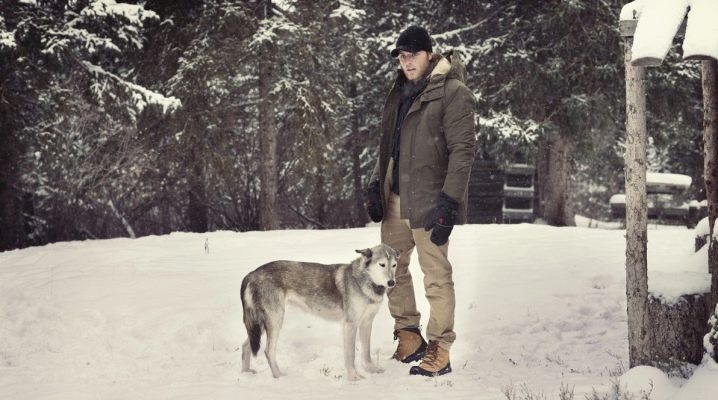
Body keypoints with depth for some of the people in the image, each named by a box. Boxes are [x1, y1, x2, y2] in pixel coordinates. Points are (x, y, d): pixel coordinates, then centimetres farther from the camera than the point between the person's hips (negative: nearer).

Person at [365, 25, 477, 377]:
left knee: (436, 275, -3)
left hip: (428, 200, -8)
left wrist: (449, 201, -20)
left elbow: (462, 150, -14)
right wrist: (376, 184, 11)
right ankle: (408, 337, 26)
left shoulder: (452, 92, -9)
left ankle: (439, 350, 4)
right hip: (395, 199, 8)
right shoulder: (400, 92, 15)